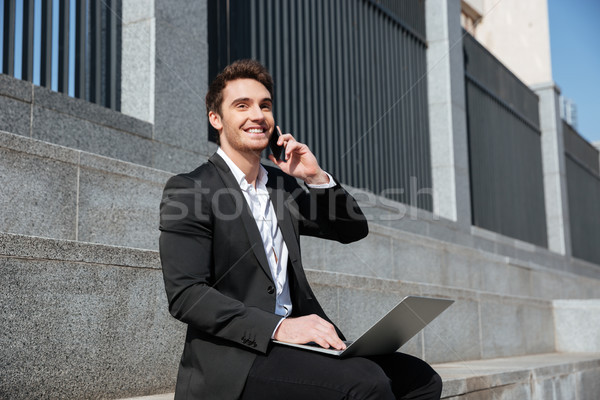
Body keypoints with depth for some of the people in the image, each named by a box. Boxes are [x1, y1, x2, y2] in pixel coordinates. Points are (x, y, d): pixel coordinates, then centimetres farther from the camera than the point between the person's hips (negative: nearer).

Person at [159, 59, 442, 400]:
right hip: (232, 360, -7)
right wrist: (277, 327, -25)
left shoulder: (282, 183, 17)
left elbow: (353, 230, 21)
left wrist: (316, 177, 3)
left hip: (293, 346, 7)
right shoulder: (187, 190, -4)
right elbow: (185, 295, -15)